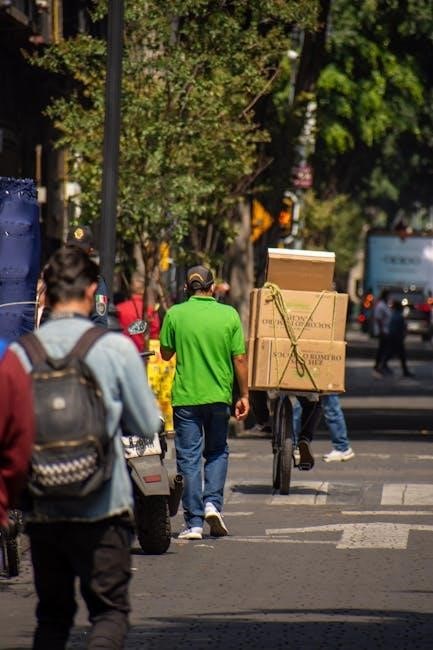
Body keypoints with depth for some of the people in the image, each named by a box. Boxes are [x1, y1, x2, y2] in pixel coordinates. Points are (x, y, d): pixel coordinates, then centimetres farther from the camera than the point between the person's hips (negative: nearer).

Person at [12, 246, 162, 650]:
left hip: (41, 509, 3)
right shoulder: (116, 348, -9)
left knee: (52, 615, 15)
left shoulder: (20, 352, -5)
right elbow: (147, 425, -1)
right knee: (110, 612, 4)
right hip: (102, 509, -3)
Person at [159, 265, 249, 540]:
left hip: (186, 396, -1)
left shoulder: (175, 315, -5)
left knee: (189, 458, 3)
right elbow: (240, 358, -1)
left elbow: (166, 354, 5)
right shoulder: (229, 315, -2)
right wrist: (244, 395, 6)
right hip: (219, 395, 1)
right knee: (217, 452, 19)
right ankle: (213, 502, 0)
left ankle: (194, 522, 1)